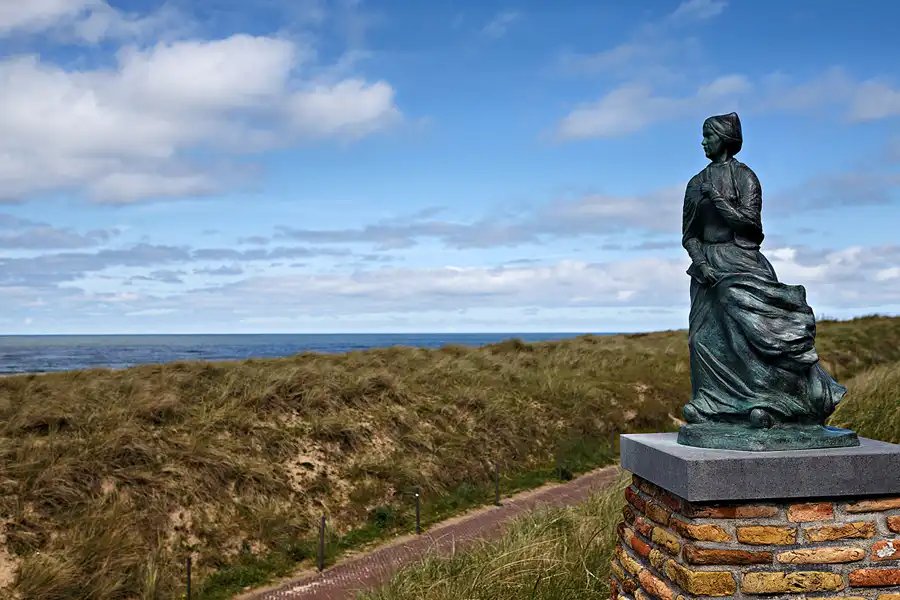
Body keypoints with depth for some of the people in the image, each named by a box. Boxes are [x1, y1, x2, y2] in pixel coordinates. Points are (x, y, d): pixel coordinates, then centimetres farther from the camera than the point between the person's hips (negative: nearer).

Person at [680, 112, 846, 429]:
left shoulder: (744, 175, 1)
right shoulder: (696, 184, 14)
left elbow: (750, 220, -11)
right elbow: (688, 234, 10)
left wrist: (717, 199, -13)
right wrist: (700, 262, -6)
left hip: (740, 263, -5)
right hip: (707, 266, 5)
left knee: (750, 329, -18)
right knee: (706, 338, -1)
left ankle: (765, 402, -15)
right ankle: (709, 408, 2)